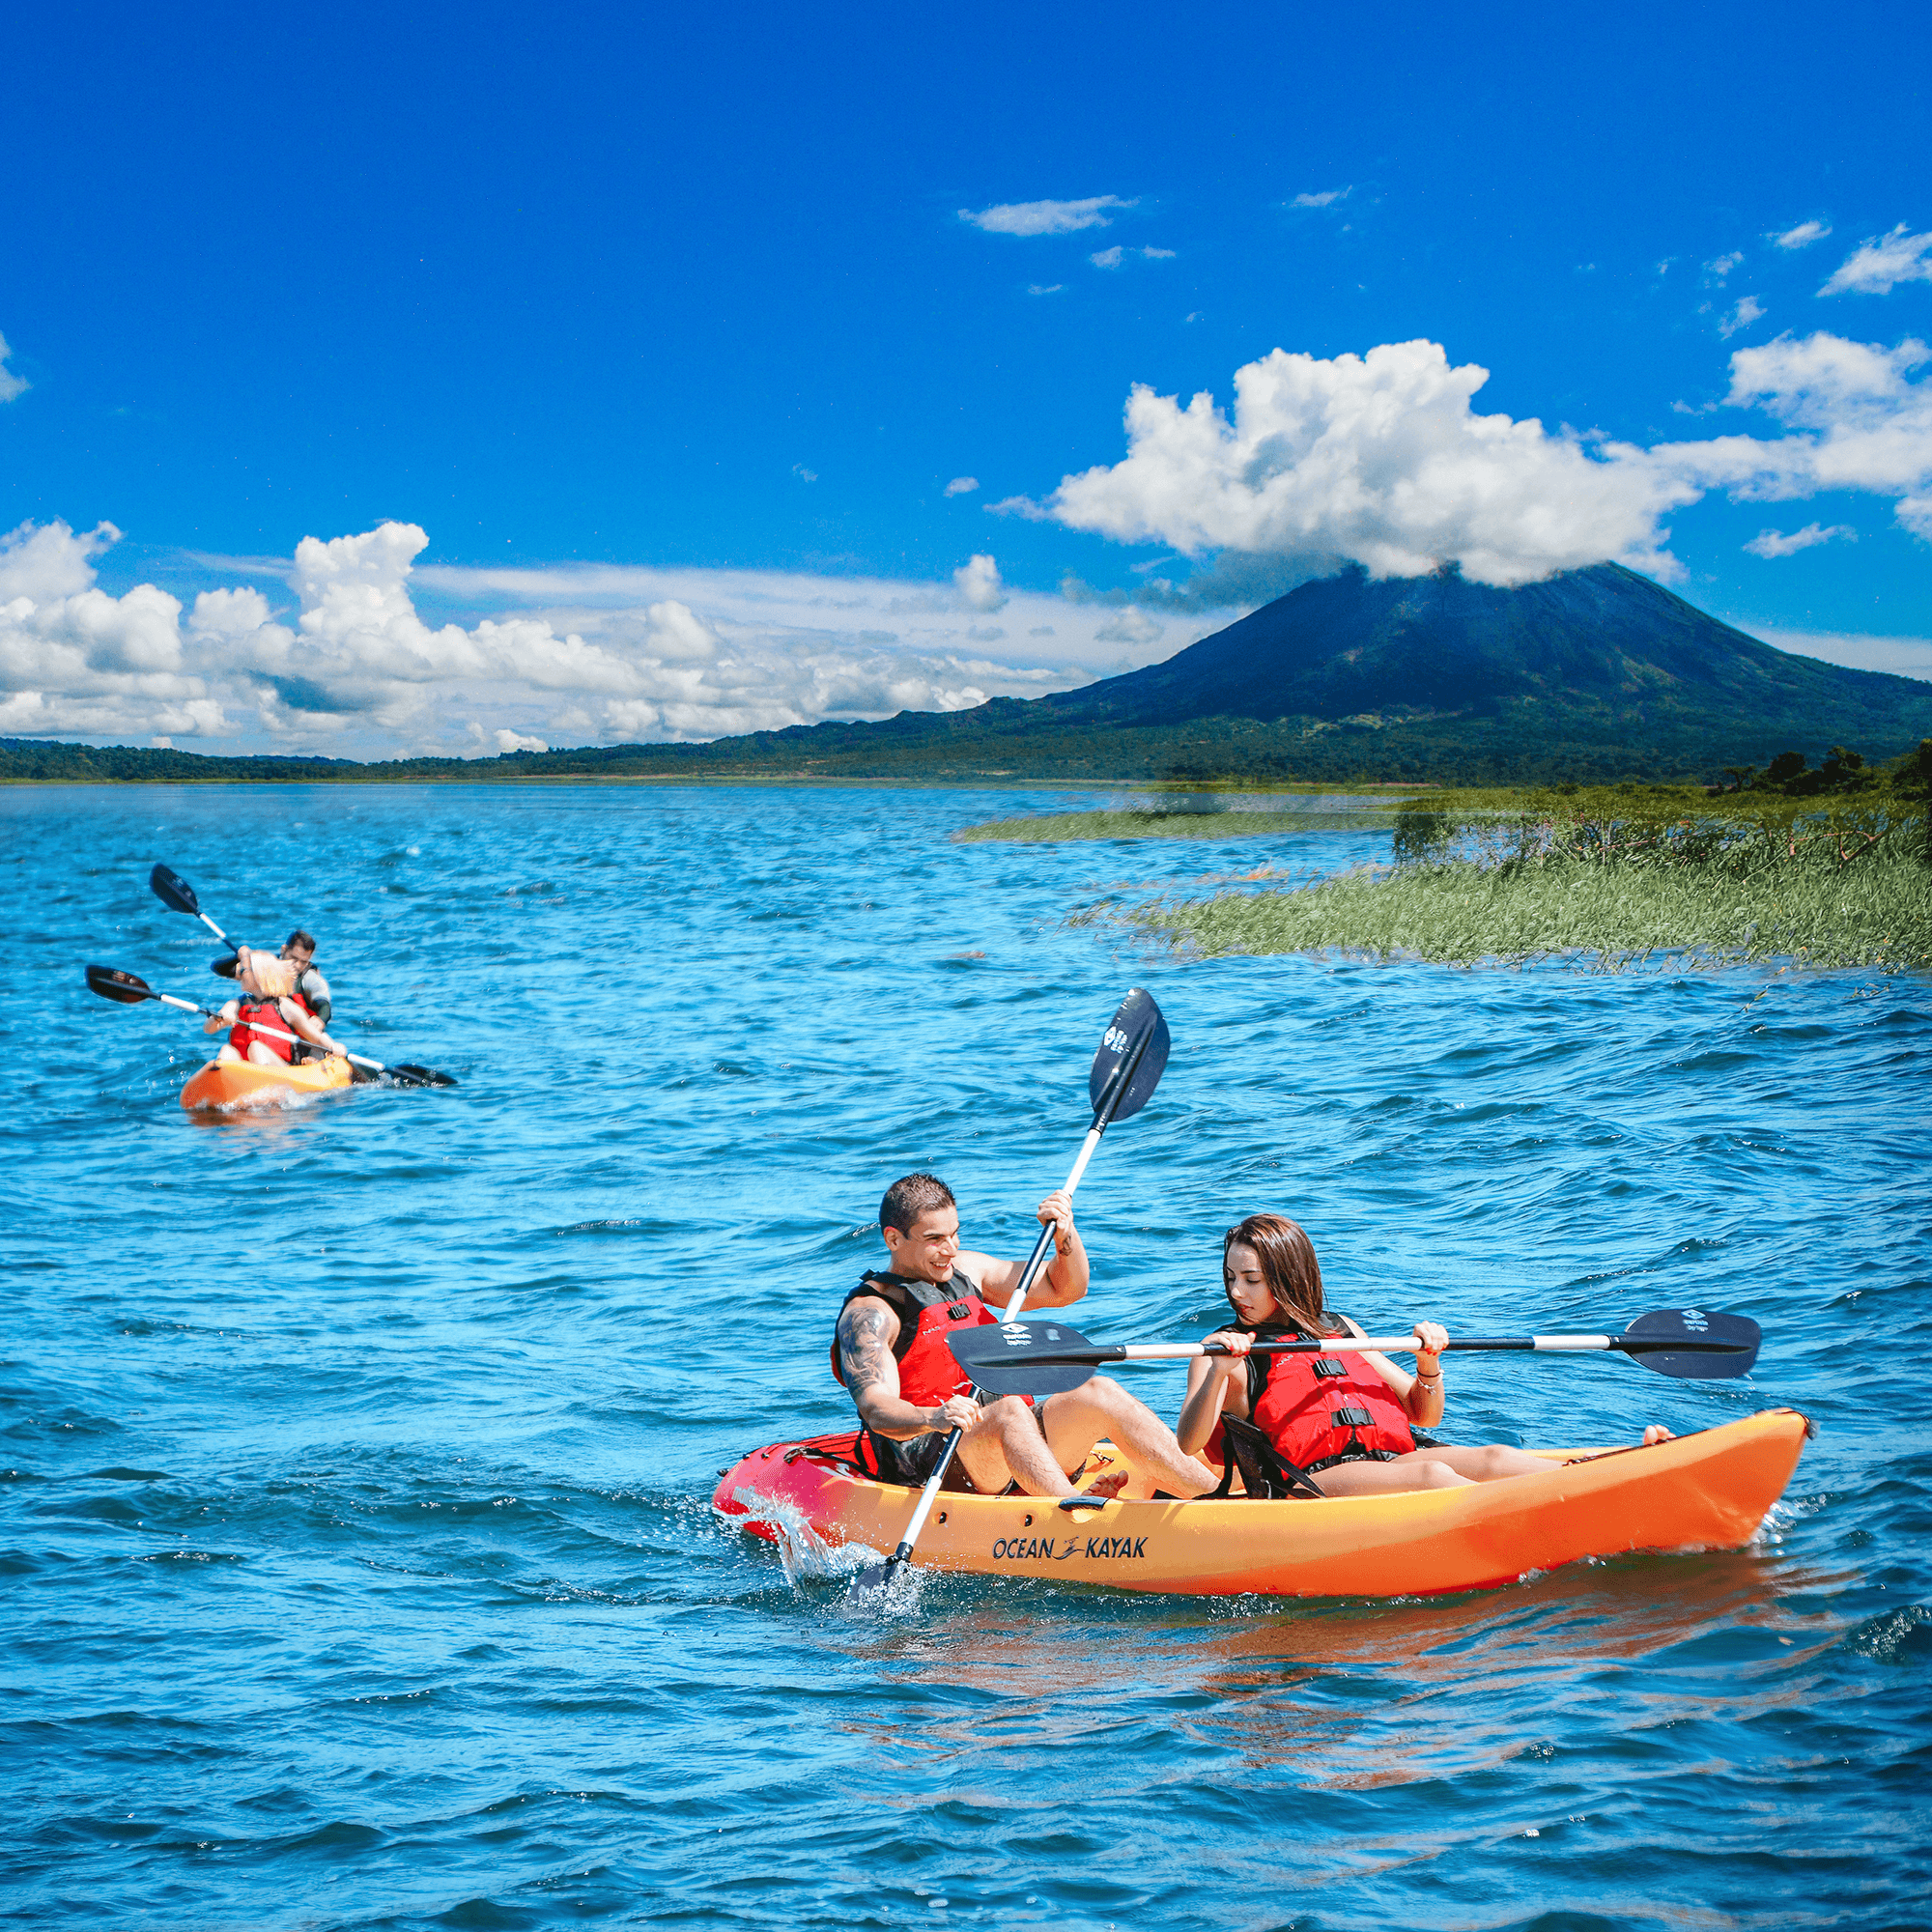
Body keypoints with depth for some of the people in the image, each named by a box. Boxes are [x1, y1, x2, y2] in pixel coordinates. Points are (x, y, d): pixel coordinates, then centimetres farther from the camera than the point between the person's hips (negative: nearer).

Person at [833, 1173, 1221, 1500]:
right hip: (924, 1465, -7)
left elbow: (1063, 1289, 21)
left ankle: (1216, 1496, -26)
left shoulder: (964, 1270, 16)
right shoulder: (868, 1313, -6)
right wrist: (934, 1418, -43)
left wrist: (1065, 1235, 0)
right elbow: (876, 1409, -22)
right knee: (1009, 1411, -35)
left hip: (1006, 1447, 7)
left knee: (1098, 1394, -16)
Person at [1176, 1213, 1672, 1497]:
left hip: (1395, 1454, 5)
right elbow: (1187, 1445, -3)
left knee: (1495, 1459, -24)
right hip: (1313, 1479, -5)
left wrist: (1428, 1366, 7)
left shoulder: (1339, 1330, 29)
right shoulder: (1224, 1349, 15)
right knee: (1432, 1475, -34)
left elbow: (1425, 1415, 28)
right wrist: (1219, 1372, -18)